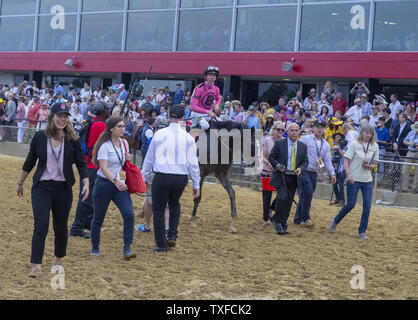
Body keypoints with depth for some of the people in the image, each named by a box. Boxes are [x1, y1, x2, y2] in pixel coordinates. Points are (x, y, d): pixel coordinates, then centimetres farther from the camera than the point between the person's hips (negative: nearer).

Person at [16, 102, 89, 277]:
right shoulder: (39, 137, -1)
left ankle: (58, 260, 31)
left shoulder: (73, 140, -1)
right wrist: (20, 183, 17)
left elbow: (81, 164, 1)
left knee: (61, 227, 9)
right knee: (41, 225, -12)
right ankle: (36, 266, -9)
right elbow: (29, 162, 10)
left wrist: (86, 183, -14)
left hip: (63, 189, 1)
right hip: (42, 187, -1)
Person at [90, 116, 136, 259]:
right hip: (104, 184, -5)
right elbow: (104, 168, -23)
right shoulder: (104, 146, -12)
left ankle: (127, 249, -10)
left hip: (120, 186, 5)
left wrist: (128, 159, 1)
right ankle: (95, 249, 25)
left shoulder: (124, 143, 8)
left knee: (129, 215, -14)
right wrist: (115, 181, -39)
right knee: (98, 218, 7)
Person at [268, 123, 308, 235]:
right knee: (283, 197, -21)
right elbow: (271, 157, 3)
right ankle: (277, 220, 1)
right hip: (281, 176, -4)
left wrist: (300, 168, -10)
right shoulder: (279, 144, -2)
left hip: (293, 178, 4)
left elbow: (305, 161, 11)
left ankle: (283, 226, 19)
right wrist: (277, 165, -16)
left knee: (288, 202, 8)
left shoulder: (302, 146, 8)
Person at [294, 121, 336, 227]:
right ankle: (305, 218, -10)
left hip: (314, 173, 6)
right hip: (304, 171, -6)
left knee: (305, 196, 9)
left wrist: (332, 173, -1)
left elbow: (327, 161, 13)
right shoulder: (305, 139, -2)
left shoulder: (326, 145, 15)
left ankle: (298, 219, 18)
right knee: (308, 192, -18)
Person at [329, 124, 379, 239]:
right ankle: (335, 221, 21)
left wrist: (369, 166, -10)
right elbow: (346, 161, -7)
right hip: (354, 179, -4)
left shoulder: (375, 146, 9)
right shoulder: (354, 144, -4)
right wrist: (348, 174, -21)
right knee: (350, 204, -4)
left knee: (367, 206, -3)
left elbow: (374, 164, 14)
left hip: (367, 180, 4)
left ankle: (362, 232, 6)